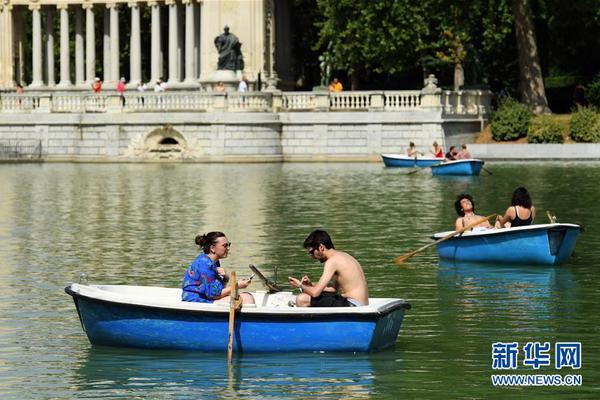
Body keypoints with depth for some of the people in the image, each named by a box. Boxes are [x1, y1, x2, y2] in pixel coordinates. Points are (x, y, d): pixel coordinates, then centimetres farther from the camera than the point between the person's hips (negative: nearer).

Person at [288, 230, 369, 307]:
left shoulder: (332, 261, -14)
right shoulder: (342, 256, 16)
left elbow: (315, 292, -17)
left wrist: (301, 286, 3)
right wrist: (311, 285, 15)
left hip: (352, 305, -10)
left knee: (302, 300, -13)